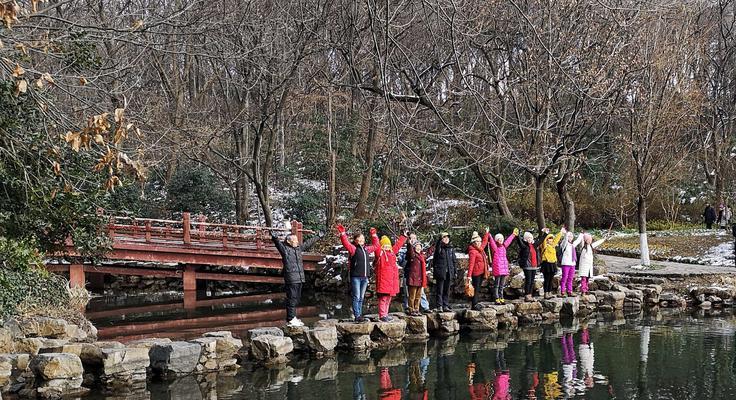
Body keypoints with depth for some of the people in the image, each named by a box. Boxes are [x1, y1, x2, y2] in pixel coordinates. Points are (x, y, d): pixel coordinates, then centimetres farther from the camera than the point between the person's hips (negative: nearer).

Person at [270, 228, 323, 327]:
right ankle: (291, 319, -4)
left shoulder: (299, 248, 16)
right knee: (292, 298, -7)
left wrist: (318, 237, 40)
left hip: (299, 278, 8)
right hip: (291, 278, -8)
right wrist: (274, 237, -45)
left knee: (297, 298, 12)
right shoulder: (284, 248, -5)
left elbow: (309, 243, 29)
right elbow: (278, 243, -24)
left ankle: (292, 317, 20)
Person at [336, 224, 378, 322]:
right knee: (356, 297, -6)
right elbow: (346, 243, -17)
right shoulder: (353, 248, -1)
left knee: (361, 298, 10)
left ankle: (360, 315, 15)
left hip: (365, 277, 6)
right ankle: (357, 316, -7)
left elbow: (376, 246, 32)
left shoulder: (367, 249, 17)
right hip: (356, 276, -6)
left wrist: (373, 235, 32)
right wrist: (343, 234, -25)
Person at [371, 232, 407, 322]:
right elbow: (376, 245, -16)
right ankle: (382, 315, -8)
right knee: (383, 298, -8)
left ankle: (385, 314, 20)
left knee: (388, 298, 12)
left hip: (391, 280, 8)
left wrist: (404, 237, 38)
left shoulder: (392, 252, 19)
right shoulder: (380, 253, -2)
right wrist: (374, 236, -27)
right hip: (383, 279, -8)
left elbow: (398, 245, 31)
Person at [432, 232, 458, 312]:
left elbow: (454, 260, 14)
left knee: (447, 290, 9)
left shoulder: (451, 248, 12)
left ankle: (446, 305, 15)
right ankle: (439, 306, 1)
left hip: (449, 272, 5)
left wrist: (455, 271, 11)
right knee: (440, 290, -2)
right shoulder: (439, 248, -2)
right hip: (441, 272, -5)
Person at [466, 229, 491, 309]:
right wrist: (469, 275, -27)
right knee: (476, 288, -7)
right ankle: (474, 305, -5)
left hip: (481, 272, 9)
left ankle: (476, 303, 17)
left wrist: (487, 233, 43)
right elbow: (471, 264, -21)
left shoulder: (481, 249, 13)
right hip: (476, 273, -9)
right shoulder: (472, 251, -14)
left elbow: (485, 242, 36)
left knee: (478, 288, 12)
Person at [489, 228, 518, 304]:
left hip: (504, 269, 7)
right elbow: (492, 242, -22)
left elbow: (508, 241, 27)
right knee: (496, 285, -2)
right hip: (497, 269, -7)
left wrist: (513, 235, 36)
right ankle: (497, 299, 0)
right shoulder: (495, 247, -5)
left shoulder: (503, 246, 14)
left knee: (502, 285, 11)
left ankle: (501, 298, 17)